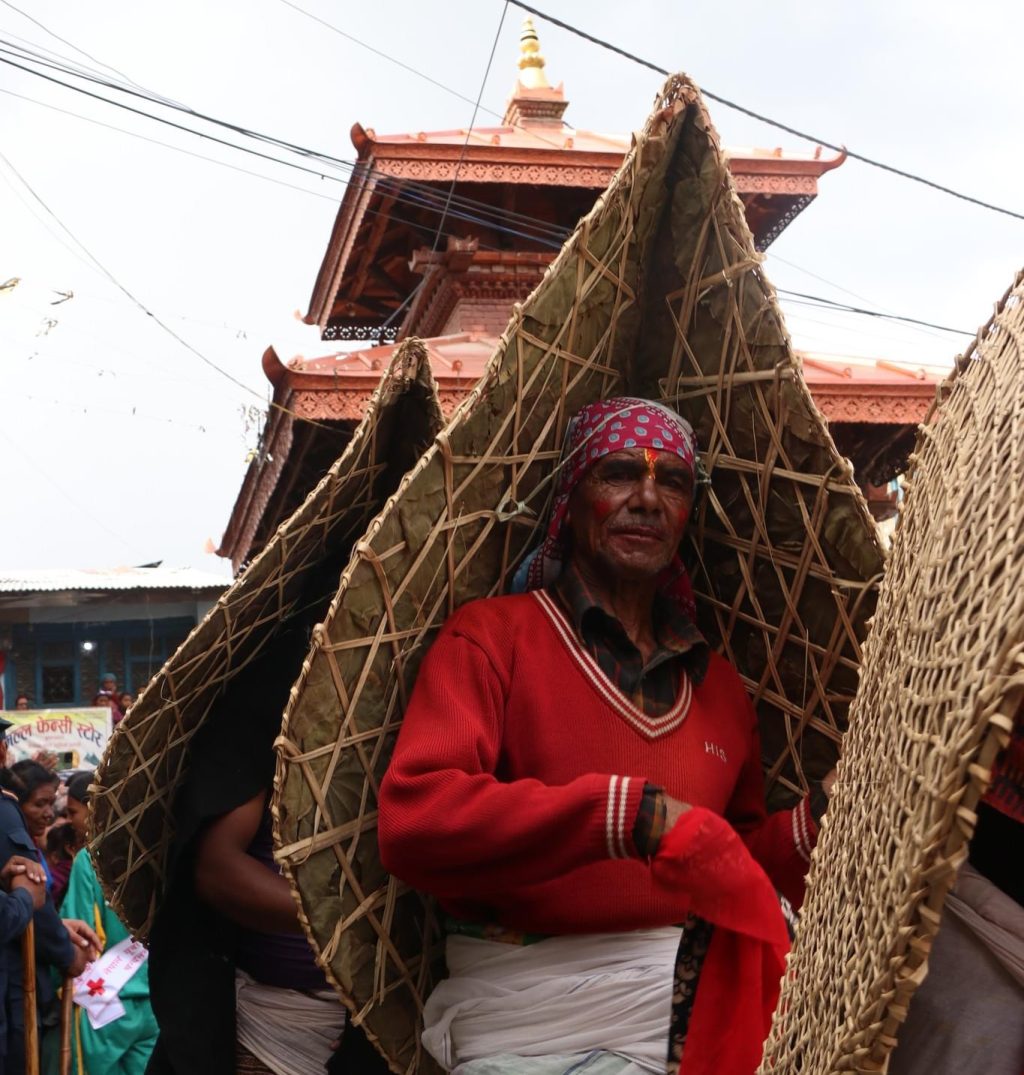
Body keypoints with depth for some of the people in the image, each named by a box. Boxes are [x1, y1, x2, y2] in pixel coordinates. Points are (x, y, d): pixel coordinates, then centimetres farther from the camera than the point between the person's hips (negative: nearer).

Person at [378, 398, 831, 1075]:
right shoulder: (494, 634, 0)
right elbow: (412, 820, -15)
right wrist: (635, 813, -22)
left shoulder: (717, 682, 18)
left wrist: (815, 821, 0)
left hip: (704, 992, 6)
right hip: (536, 1018, -5)